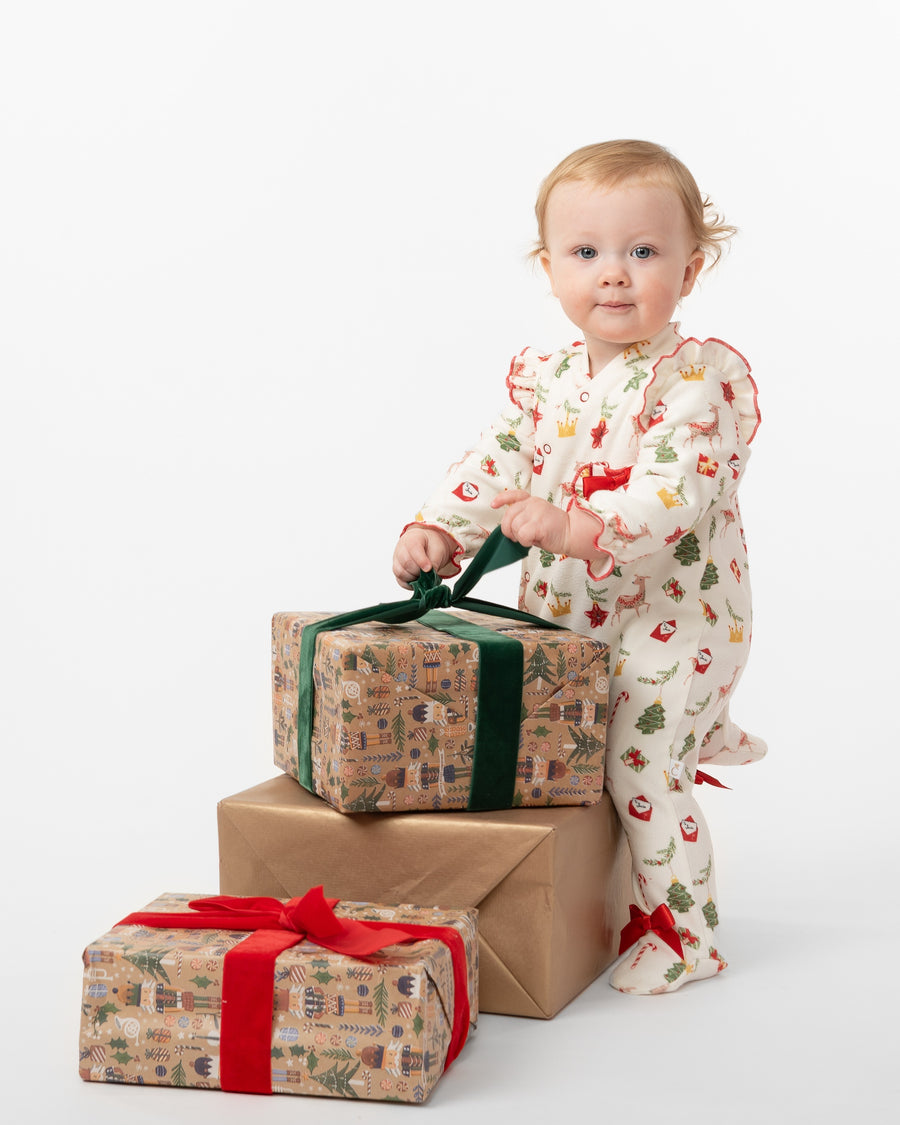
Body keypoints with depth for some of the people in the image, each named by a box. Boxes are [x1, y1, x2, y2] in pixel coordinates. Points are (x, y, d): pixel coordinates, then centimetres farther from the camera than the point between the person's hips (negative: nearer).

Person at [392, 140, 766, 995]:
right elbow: (496, 462, 3)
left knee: (642, 768, -4)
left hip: (673, 622, -7)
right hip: (568, 622, 7)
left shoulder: (696, 381, -17)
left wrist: (574, 526, -42)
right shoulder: (547, 379, 4)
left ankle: (683, 932, 13)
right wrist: (438, 529, -14)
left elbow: (674, 499, -29)